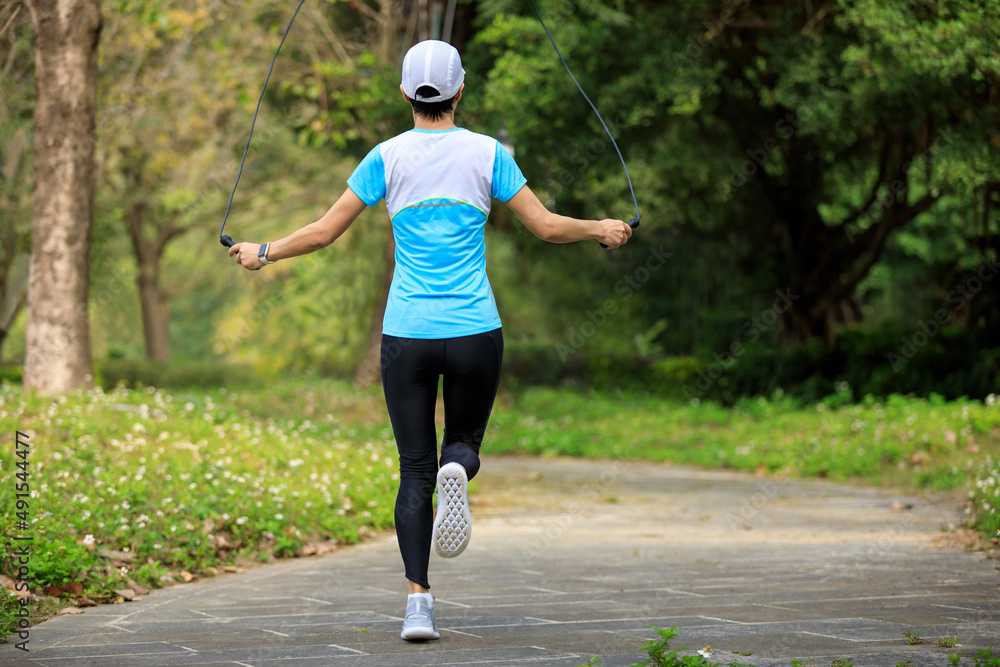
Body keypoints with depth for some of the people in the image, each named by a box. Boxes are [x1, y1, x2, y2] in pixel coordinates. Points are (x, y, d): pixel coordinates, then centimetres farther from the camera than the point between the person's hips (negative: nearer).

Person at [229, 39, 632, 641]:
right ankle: (457, 470, -21)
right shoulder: (488, 154, 1)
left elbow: (325, 232, 3)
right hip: (475, 332, 0)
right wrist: (602, 229, 21)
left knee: (415, 471, 6)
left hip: (407, 334, 0)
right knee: (465, 441, 19)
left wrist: (263, 254, 19)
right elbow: (547, 226, 3)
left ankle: (419, 601, -8)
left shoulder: (388, 157, 1)